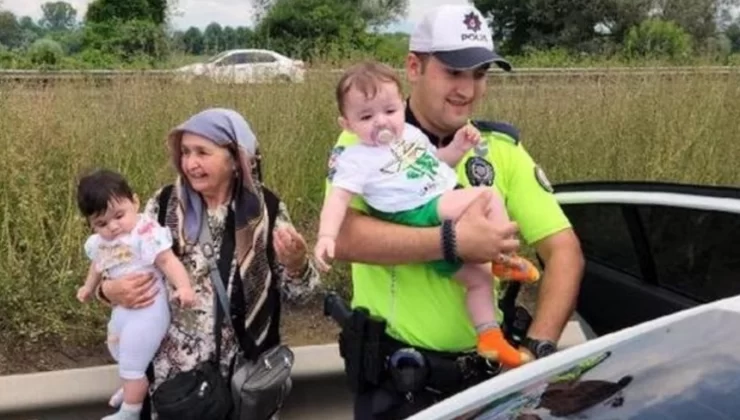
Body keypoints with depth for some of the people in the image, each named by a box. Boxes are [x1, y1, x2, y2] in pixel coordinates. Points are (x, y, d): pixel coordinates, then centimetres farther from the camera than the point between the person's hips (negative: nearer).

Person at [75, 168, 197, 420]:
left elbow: (167, 261, -28)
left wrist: (184, 287, -41)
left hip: (147, 309, -9)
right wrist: (88, 288, 36)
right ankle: (133, 388, 60)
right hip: (122, 309, 9)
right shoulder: (98, 243, 1)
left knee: (132, 364, 1)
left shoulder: (146, 233, -24)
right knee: (120, 353, 32)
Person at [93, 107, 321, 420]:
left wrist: (296, 264, -22)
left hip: (245, 373, 0)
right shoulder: (164, 204, -5)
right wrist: (109, 290, -13)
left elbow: (296, 295, -2)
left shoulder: (267, 209, -8)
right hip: (171, 370, 1)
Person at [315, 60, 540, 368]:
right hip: (422, 216, -8)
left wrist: (456, 148, 10)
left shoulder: (411, 133, 15)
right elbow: (338, 199, -14)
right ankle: (505, 259, -6)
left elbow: (436, 163, 29)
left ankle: (490, 338, 18)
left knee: (478, 276, 10)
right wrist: (326, 236, -29)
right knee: (487, 197, -18)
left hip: (450, 204, 8)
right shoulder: (357, 159, -6)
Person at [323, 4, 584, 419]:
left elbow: (565, 251, -4)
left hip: (488, 368, 3)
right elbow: (342, 236, -23)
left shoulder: (503, 149, 1)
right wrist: (452, 241, -30)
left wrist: (538, 346, -17)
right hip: (394, 377, -3)